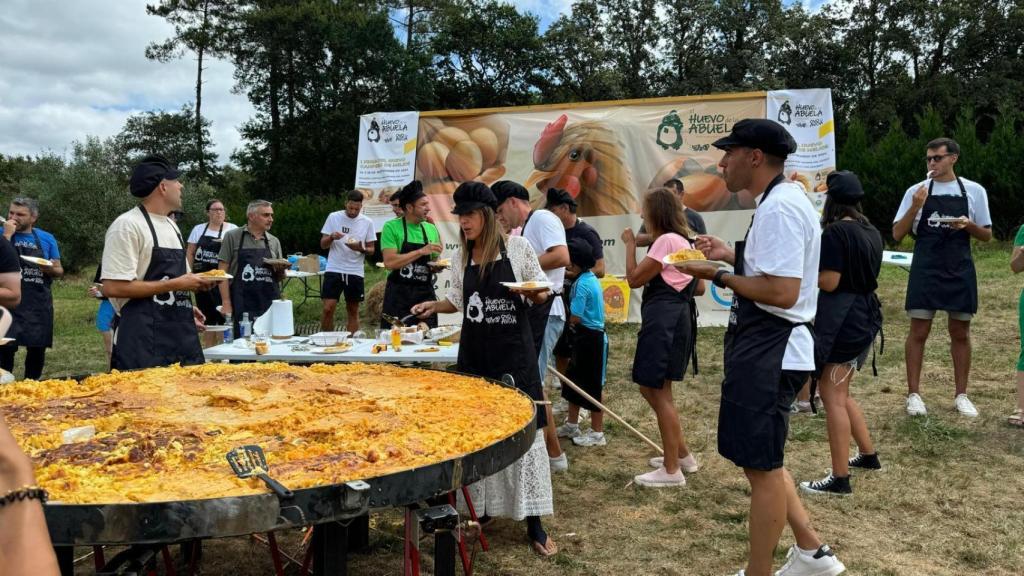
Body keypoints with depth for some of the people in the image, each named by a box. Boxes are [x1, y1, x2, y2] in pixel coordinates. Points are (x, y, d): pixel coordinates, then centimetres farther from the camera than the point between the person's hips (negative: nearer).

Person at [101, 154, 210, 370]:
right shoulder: (128, 226, -10)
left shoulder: (171, 226, 17)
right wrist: (176, 284, -16)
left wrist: (185, 308, 9)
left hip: (181, 335, 8)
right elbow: (113, 287, -18)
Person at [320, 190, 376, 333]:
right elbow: (323, 244, 3)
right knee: (328, 308, -7)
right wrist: (331, 237, -19)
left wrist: (360, 248, -16)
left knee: (353, 311, 7)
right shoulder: (333, 217, 0)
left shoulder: (367, 222, 2)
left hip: (355, 272, 1)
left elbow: (371, 250, 5)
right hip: (334, 270, -1)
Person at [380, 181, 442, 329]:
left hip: (425, 294, 4)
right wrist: (421, 251, -19)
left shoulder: (432, 229, 9)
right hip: (398, 295, -4)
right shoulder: (391, 227, -6)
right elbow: (389, 262, -17)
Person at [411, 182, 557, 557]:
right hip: (474, 352, 4)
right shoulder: (460, 256, 6)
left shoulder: (517, 247, -5)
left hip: (513, 350, -4)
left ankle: (534, 523, 6)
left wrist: (535, 293, -19)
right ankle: (477, 508, 25)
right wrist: (433, 305, 2)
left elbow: (542, 294, 2)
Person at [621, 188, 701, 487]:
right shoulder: (683, 240, 18)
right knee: (652, 388, 17)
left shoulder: (666, 240, -14)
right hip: (674, 317, 11)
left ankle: (672, 470, 4)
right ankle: (682, 455, 24)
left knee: (659, 392, -4)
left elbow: (634, 279, -14)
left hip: (662, 320, -11)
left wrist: (630, 244, -3)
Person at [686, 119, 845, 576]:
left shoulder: (779, 208, -20)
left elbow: (782, 292, -27)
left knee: (762, 466, 3)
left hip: (768, 354, -11)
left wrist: (720, 276, -18)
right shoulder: (783, 199, 13)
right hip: (765, 350, 11)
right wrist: (732, 255, 13)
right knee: (761, 460, 21)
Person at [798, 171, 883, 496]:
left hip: (842, 320, -9)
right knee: (840, 393, 21)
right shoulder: (870, 231, 11)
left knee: (832, 396, -4)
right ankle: (868, 455, 31)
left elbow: (828, 282, -19)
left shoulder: (836, 232, -15)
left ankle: (840, 478, 0)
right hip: (865, 316, 9)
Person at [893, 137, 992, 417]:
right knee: (918, 332, -1)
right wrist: (915, 207, -14)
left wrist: (968, 224, -12)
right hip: (925, 269, -1)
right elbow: (897, 234, 0)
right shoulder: (916, 191, 2)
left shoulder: (974, 191, 4)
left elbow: (986, 235, 9)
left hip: (960, 271, 1)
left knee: (960, 333, 8)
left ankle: (961, 395, 19)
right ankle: (914, 394, 7)